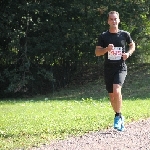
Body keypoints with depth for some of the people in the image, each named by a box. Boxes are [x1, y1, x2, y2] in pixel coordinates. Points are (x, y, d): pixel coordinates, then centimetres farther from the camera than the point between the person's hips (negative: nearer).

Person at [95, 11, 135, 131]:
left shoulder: (125, 34, 1)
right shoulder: (103, 36, 2)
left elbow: (132, 45, 17)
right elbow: (97, 52, 2)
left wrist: (128, 53, -3)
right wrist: (106, 49, -17)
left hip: (121, 68, -3)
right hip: (108, 68, 3)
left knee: (117, 90, -25)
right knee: (112, 95, 8)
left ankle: (118, 116, -12)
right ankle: (120, 118, 27)